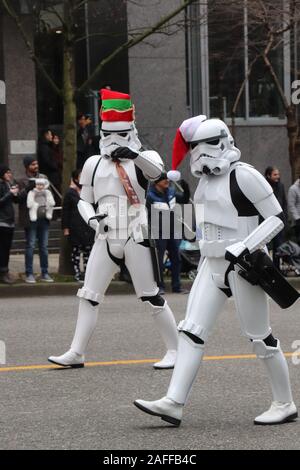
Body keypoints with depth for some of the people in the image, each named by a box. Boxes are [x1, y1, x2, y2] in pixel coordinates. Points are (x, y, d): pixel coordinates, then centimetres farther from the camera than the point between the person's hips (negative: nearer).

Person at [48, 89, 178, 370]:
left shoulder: (144, 159, 0)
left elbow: (156, 171, -23)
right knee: (88, 296, 2)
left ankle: (174, 350, 8)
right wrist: (91, 217, -6)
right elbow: (84, 200, 16)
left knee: (151, 297, -2)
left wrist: (134, 155, -41)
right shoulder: (93, 164, 12)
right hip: (105, 238, 4)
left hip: (136, 238, -4)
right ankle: (76, 353, 7)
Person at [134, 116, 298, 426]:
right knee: (191, 331, -3)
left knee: (260, 337, 0)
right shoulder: (206, 178, 12)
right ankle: (174, 403, -8)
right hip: (212, 264, 8)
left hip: (242, 266, -8)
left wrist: (244, 248, -20)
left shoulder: (243, 176, -13)